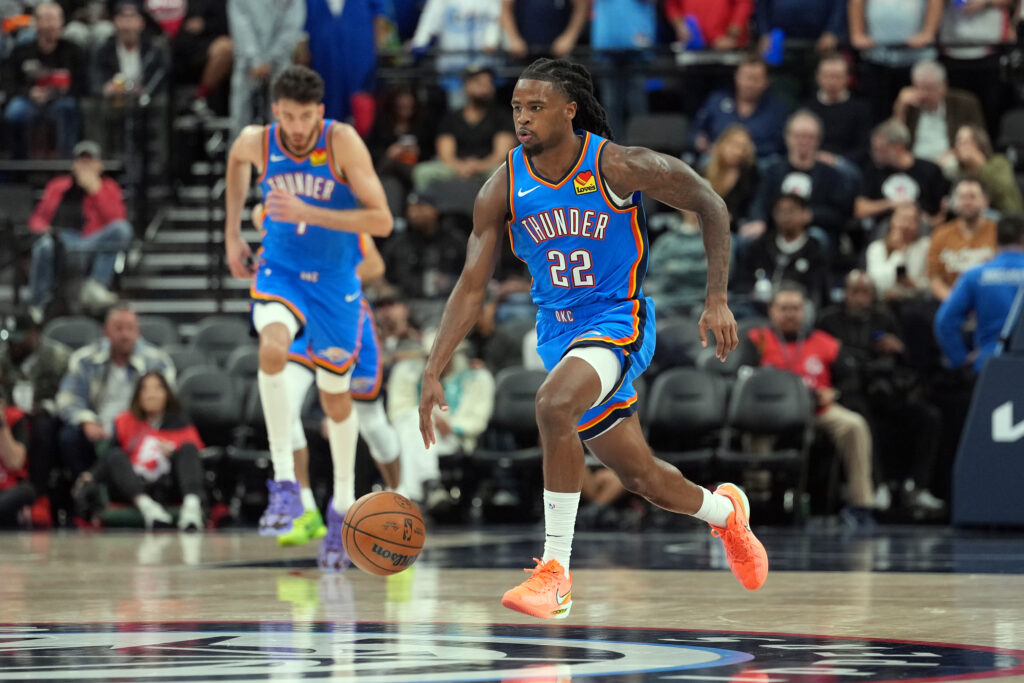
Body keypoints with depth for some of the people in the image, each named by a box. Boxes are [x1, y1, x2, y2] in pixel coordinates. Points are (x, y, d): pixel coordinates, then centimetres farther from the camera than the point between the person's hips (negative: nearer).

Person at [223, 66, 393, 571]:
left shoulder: (343, 142, -22)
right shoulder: (256, 143, -13)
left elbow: (381, 221, -26)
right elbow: (237, 162, 15)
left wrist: (308, 213, -35)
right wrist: (232, 233, 13)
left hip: (335, 281, -1)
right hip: (280, 272, 1)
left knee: (335, 396, 10)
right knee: (272, 349, -32)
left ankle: (343, 505, 33)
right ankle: (284, 483, -28)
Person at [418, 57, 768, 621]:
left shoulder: (616, 167, -18)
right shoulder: (502, 189, -8)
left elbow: (711, 209, -7)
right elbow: (471, 287, -5)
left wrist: (717, 300, -11)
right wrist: (433, 374, -12)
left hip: (617, 321, -5)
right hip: (558, 334, 5)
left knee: (554, 404, -34)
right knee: (638, 476, 15)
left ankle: (555, 569, -27)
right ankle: (723, 511, 49)